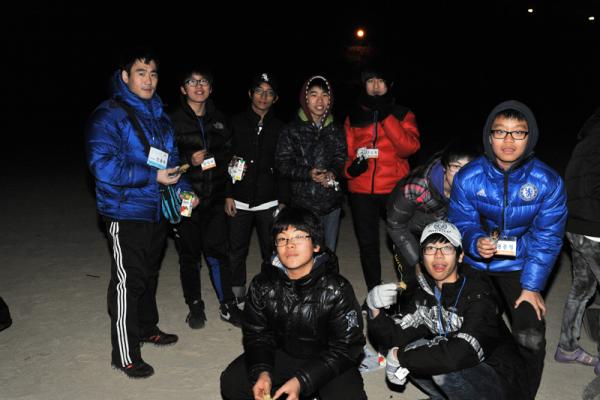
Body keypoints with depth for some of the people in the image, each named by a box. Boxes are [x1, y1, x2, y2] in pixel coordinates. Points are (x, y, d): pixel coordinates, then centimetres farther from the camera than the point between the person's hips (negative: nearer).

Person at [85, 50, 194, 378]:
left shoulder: (159, 116, 12)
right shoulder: (108, 115, -12)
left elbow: (171, 159, 20)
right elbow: (102, 165, -22)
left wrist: (182, 189, 5)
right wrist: (153, 176, -22)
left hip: (157, 211, 8)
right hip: (126, 214, -7)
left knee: (149, 274, 21)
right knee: (128, 281, -1)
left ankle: (147, 327, 40)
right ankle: (125, 355, 12)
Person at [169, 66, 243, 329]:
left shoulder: (218, 120, 11)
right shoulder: (173, 120, -3)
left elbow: (228, 154, 18)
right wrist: (189, 160, -17)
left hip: (214, 196, 3)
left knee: (218, 252, 2)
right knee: (189, 255, 8)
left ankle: (227, 306, 15)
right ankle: (195, 306, 23)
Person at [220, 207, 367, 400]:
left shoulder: (337, 290, -20)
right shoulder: (262, 286, -10)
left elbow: (346, 348, -18)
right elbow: (256, 335, -2)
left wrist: (301, 381, -27)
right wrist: (262, 372, -23)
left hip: (328, 362, -3)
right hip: (282, 354, 3)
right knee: (231, 382, -13)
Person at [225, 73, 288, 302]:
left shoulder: (279, 128, 7)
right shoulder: (236, 123, 5)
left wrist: (283, 200, 1)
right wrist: (228, 195, -5)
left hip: (269, 203, 1)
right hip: (239, 201, 0)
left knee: (271, 252, 3)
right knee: (237, 251, 7)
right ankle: (237, 295, 22)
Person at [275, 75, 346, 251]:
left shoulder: (336, 130, 11)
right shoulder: (292, 130, 0)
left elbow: (342, 158, 7)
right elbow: (283, 164, -5)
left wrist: (333, 173, -16)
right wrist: (308, 174, -20)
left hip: (331, 202, 4)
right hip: (303, 202, -3)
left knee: (329, 252, 12)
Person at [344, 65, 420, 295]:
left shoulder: (402, 114, 7)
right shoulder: (353, 118, 12)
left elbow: (410, 147, -10)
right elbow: (345, 153, 13)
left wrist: (386, 117, -17)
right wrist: (351, 167, -9)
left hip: (394, 190, -2)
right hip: (361, 191, 2)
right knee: (367, 245, 8)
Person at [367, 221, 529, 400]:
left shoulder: (479, 293, -23)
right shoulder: (425, 292, -1)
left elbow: (461, 354, -37)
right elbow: (396, 337, -8)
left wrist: (400, 356, -27)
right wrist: (374, 309, -27)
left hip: (501, 379, -7)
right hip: (464, 371, 7)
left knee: (442, 367, -30)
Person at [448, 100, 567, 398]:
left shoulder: (548, 182, -17)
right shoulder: (468, 177, -16)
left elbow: (546, 238, -11)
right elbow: (460, 222, -7)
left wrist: (532, 286, -12)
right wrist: (476, 242, -29)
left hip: (519, 266, -1)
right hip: (474, 263, 1)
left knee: (531, 338, -12)